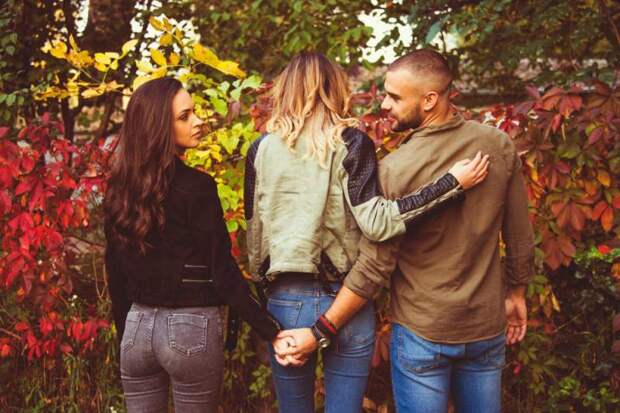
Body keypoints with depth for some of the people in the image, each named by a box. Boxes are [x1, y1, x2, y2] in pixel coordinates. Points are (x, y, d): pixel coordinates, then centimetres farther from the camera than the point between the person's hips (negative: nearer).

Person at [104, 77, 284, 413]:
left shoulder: (120, 188, 3)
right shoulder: (196, 186, -15)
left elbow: (116, 274, 9)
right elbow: (222, 272, -16)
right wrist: (271, 332, -13)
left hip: (138, 326, 5)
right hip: (191, 327, -5)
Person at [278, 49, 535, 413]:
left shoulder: (395, 170, -19)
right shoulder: (500, 145, -8)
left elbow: (374, 269, -17)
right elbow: (521, 238, 1)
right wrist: (516, 294, 17)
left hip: (422, 333, -4)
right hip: (487, 328, 4)